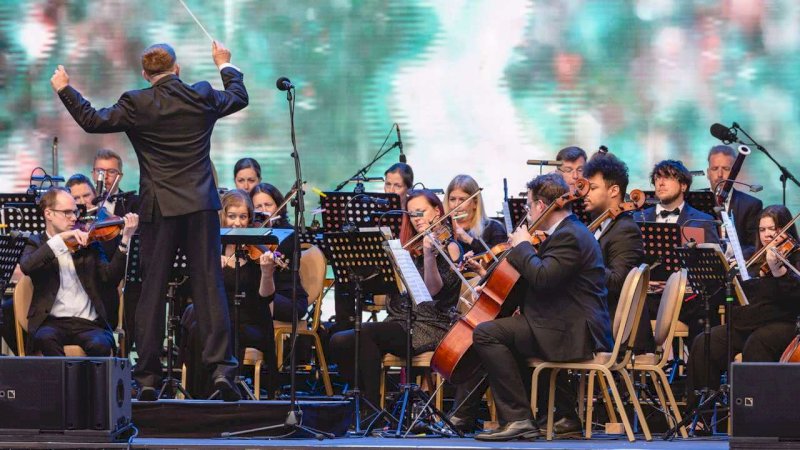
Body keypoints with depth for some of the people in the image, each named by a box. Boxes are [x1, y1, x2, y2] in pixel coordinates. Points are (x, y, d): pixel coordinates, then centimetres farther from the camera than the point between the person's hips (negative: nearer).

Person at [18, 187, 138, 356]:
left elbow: (110, 276, 0)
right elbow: (27, 266, -13)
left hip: (88, 323, 1)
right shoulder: (37, 244, 11)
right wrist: (60, 239, -19)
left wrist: (125, 241, -12)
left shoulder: (88, 243, 14)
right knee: (45, 339, -35)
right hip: (52, 322, -1)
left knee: (99, 345, -32)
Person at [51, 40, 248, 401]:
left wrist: (64, 90, 13)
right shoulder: (201, 97, 2)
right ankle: (220, 366, -9)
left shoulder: (137, 104, -7)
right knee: (208, 283, 2)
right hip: (200, 205, 1)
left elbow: (93, 121, 0)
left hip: (159, 209, -1)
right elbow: (239, 97, 20)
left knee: (152, 289, 4)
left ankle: (148, 376, 4)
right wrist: (225, 65, 39)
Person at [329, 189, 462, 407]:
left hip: (430, 329, -7)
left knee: (367, 333, -31)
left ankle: (372, 409, -26)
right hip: (400, 322, 7)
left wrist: (429, 254, -27)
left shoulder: (449, 248, 1)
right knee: (339, 342, -15)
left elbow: (433, 289, -14)